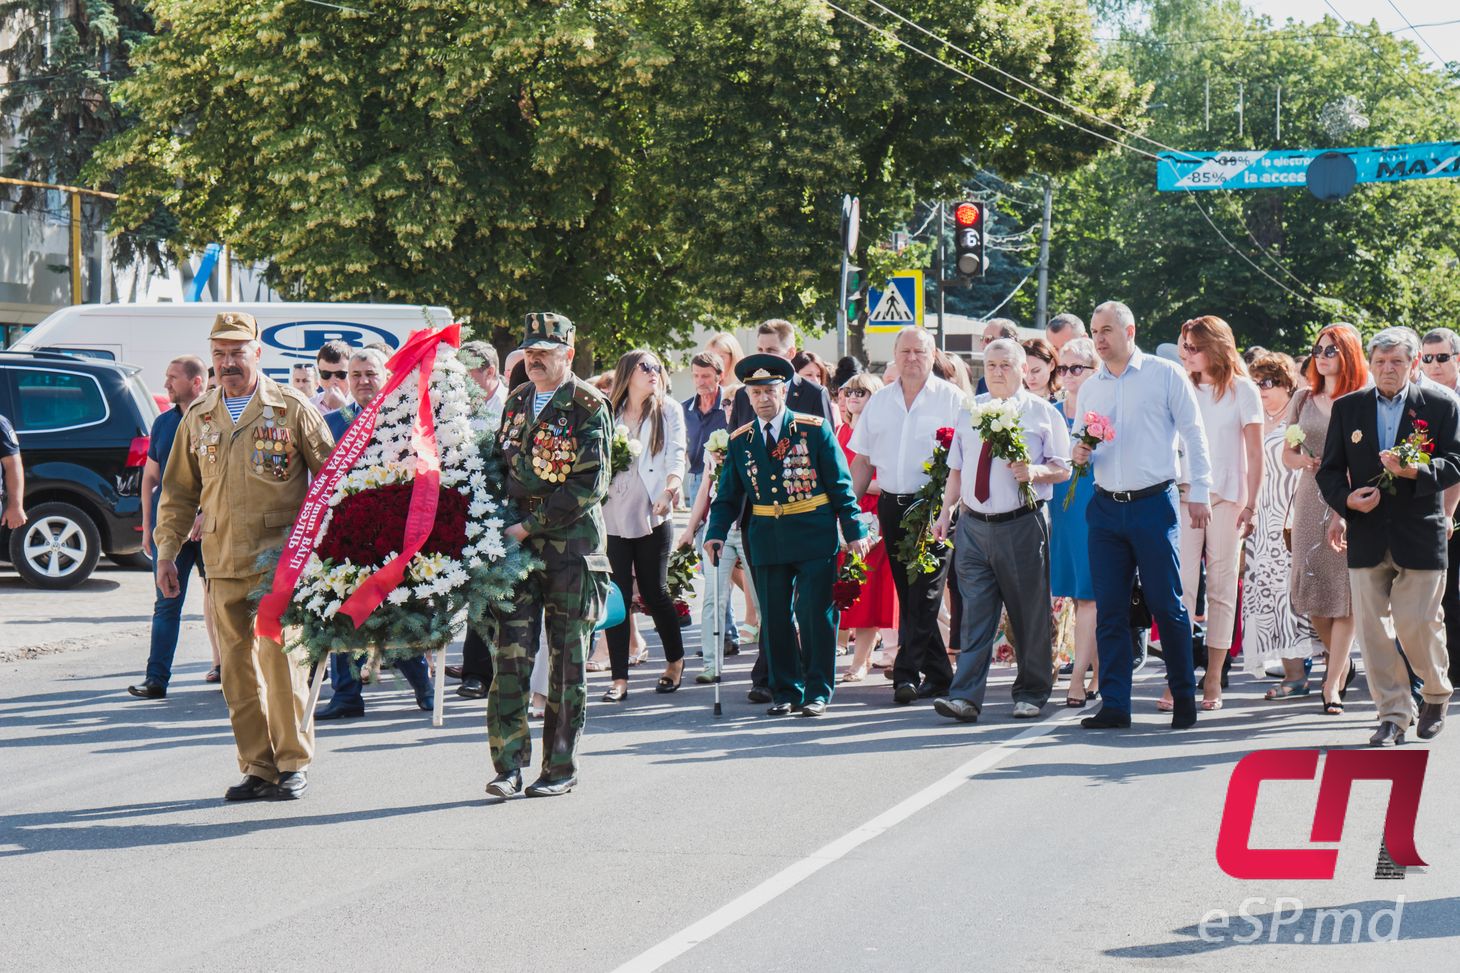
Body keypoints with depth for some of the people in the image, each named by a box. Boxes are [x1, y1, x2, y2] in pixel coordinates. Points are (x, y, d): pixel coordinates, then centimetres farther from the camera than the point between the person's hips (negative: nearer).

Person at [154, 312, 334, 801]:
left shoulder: (293, 409, 1)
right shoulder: (198, 418, 13)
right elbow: (179, 491, 19)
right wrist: (166, 550, 11)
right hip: (223, 563, 4)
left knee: (280, 660, -8)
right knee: (237, 669, 5)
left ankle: (293, 764, 5)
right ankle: (257, 768, 13)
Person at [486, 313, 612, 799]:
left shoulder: (589, 407, -6)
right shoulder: (517, 402, 13)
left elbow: (589, 487, -13)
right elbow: (501, 466, 22)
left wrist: (529, 526, -15)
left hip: (571, 547, -4)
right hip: (519, 545, 5)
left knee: (568, 660, 3)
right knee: (511, 653, -4)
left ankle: (560, 768, 10)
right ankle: (509, 765, -2)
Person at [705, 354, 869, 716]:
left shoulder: (814, 429, -1)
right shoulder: (740, 440, 8)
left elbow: (840, 484, 0)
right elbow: (728, 495, 12)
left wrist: (854, 530, -5)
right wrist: (717, 532, -4)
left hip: (814, 538, -3)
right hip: (766, 542, 3)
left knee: (815, 615, -3)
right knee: (775, 619, 5)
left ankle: (817, 692, 6)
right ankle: (785, 692, 15)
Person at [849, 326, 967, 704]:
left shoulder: (952, 399, -1)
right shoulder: (879, 402, 13)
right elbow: (862, 460, 16)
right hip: (891, 507, 5)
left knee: (924, 595, -10)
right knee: (908, 596, 7)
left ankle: (908, 673, -11)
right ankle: (938, 674, 15)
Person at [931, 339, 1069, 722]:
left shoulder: (1043, 412, 2)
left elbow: (1063, 469, -1)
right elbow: (956, 469, 18)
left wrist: (1034, 472, -20)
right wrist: (945, 513, 11)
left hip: (1022, 525, -3)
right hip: (973, 526, 3)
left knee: (1029, 613, 4)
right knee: (975, 611, -3)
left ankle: (1030, 695, 17)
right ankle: (966, 697, -8)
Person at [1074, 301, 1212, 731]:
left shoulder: (1165, 375, 1)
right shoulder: (1089, 388, 13)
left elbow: (1193, 434, 1)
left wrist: (1198, 492, -4)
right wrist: (1079, 454, -4)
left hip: (1153, 505, -4)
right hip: (1106, 507, 4)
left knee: (1166, 604, -3)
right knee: (1109, 609, 2)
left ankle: (1184, 697, 10)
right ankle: (1114, 704, 6)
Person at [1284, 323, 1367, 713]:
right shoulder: (1304, 399, 12)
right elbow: (1287, 454, 16)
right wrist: (1309, 461, -4)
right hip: (1311, 498, 4)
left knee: (1346, 593, -6)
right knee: (1311, 590, 2)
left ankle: (1333, 684, -3)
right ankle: (1341, 662, 27)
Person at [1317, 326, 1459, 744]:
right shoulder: (1347, 408, 9)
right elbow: (1330, 469, 11)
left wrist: (1416, 471, -21)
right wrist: (1346, 500, -9)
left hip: (1420, 534, -2)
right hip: (1366, 535, 2)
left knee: (1418, 623, -3)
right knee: (1372, 627, -1)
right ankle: (1393, 714, 7)